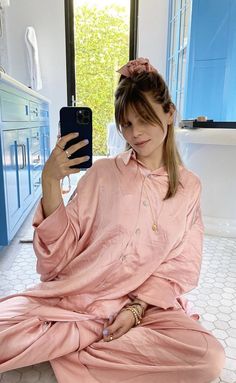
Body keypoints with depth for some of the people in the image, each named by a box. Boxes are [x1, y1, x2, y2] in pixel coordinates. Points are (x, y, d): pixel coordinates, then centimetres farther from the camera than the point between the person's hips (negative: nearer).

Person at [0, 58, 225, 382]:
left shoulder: (189, 186, 4)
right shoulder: (102, 172, 0)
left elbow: (181, 268, 3)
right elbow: (62, 249, -3)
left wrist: (137, 309, -11)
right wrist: (50, 182, -17)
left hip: (147, 302, 2)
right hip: (77, 294, -1)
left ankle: (75, 355, -10)